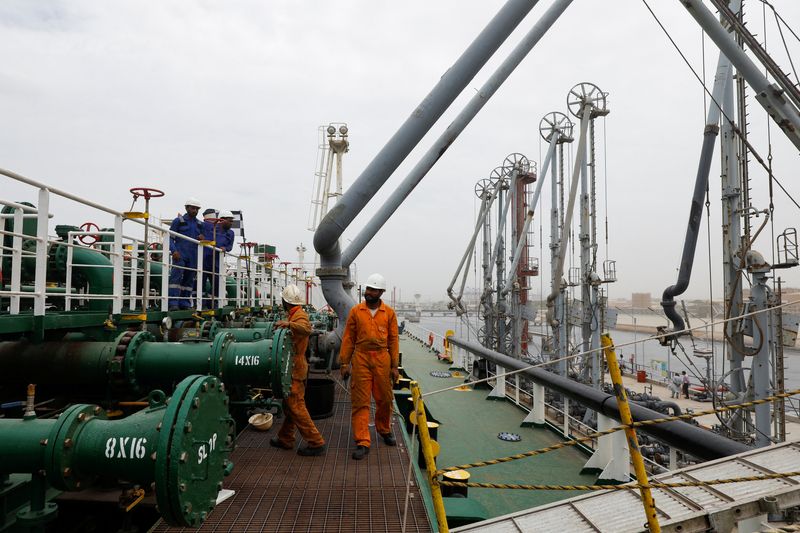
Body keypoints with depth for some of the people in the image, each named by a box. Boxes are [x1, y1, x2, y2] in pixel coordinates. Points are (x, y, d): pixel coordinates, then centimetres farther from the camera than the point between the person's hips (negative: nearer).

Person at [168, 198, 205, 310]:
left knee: (189, 279, 5)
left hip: (193, 257, 5)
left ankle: (185, 303, 11)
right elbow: (170, 237, 1)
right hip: (180, 254, -5)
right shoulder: (179, 221, 5)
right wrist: (174, 250, -15)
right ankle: (173, 303, -19)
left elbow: (201, 241, 24)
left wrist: (202, 238, -1)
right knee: (176, 276, -16)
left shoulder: (199, 224, 18)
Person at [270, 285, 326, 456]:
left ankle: (316, 443, -4)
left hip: (295, 369, -11)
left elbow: (306, 328, -38)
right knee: (289, 405, 18)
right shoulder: (295, 315, 16)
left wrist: (289, 324, -52)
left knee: (296, 406, -8)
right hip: (295, 367, 11)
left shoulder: (299, 315, -16)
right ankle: (285, 439, 30)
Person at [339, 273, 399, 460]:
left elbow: (393, 340, 5)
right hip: (361, 358, -1)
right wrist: (345, 363, 1)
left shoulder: (389, 313, 4)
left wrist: (395, 366, 2)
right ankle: (362, 443, 6)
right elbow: (348, 338, 5)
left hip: (382, 358, 1)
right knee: (360, 401, -1)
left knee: (385, 399, 11)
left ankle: (384, 430, 36)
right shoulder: (356, 311, 3)